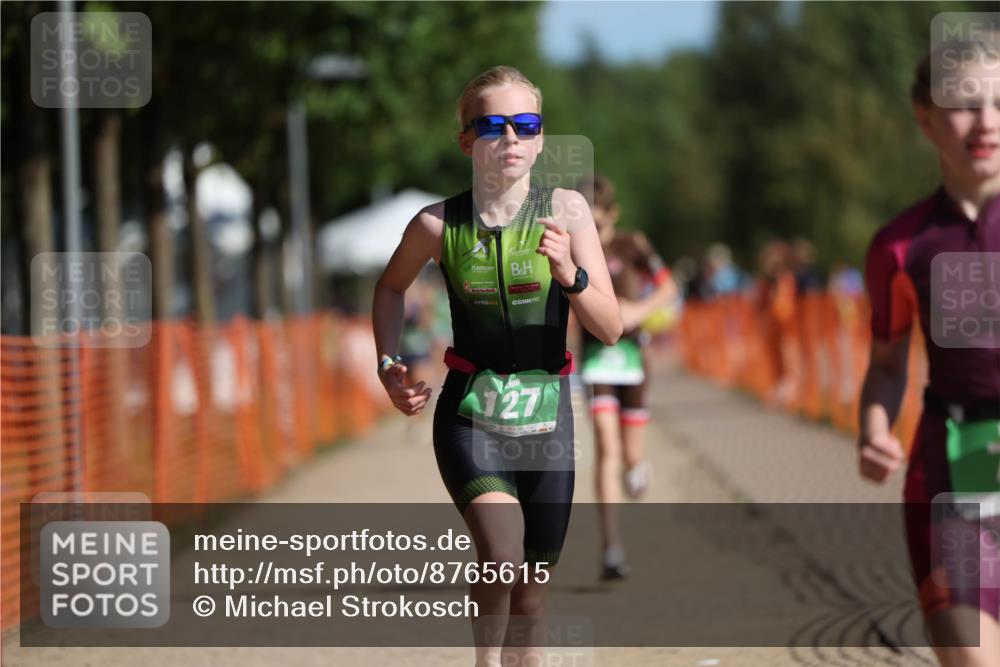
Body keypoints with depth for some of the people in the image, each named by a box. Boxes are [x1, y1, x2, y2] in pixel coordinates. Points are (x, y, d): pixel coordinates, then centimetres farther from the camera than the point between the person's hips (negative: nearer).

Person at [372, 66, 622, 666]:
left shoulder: (566, 210, -7)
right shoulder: (438, 225, -7)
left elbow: (610, 330, -9)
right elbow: (391, 287, 16)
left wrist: (570, 274, -26)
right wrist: (388, 364, 3)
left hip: (546, 419, 2)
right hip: (470, 416, -2)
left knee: (531, 601, 7)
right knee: (503, 554, -28)